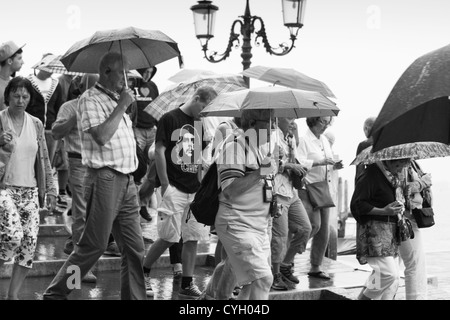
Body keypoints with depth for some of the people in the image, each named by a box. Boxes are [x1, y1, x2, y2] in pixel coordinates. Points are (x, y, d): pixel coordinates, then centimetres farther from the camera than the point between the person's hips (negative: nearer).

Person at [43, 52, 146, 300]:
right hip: (104, 179, -8)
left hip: (126, 180, 8)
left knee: (134, 248, 8)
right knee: (93, 246, -5)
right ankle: (55, 293, 7)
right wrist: (121, 107, -14)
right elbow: (101, 136, -22)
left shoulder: (117, 99, 19)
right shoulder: (91, 99, -8)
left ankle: (134, 296, 15)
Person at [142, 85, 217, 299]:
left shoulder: (200, 124, 13)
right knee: (168, 237, -7)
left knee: (193, 238, 3)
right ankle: (143, 273, 14)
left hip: (195, 189, 6)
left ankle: (187, 285, 10)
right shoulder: (170, 119, -6)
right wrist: (165, 184, -13)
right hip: (174, 188, -6)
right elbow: (159, 152, -9)